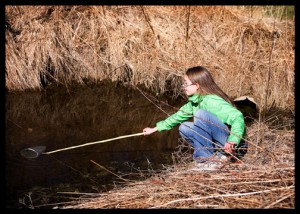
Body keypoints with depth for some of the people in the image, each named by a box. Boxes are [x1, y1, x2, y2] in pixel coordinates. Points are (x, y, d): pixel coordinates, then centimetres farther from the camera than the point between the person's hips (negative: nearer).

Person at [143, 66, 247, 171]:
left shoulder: (212, 101, -22)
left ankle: (207, 160, -17)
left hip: (234, 143, -9)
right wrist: (154, 129, 22)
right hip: (218, 142, 9)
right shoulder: (194, 101, 6)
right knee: (184, 128, 3)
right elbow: (178, 116, 18)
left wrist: (232, 142, -44)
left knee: (201, 114, -25)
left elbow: (237, 117, -31)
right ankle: (218, 155, -2)